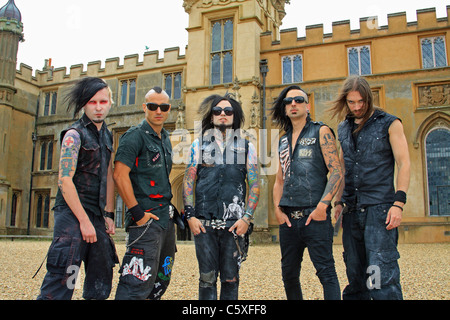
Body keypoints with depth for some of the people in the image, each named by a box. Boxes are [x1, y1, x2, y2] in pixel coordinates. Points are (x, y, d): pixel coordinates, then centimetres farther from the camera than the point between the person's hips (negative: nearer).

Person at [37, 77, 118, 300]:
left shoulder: (107, 135, 16)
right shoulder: (74, 135, -7)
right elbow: (64, 181, -15)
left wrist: (108, 214, 12)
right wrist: (84, 221, -17)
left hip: (96, 215, 8)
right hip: (72, 214, -8)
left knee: (101, 282, 11)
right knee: (61, 282, -11)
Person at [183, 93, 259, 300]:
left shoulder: (246, 147, 9)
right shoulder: (199, 145, 10)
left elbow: (254, 185, 6)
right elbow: (188, 181, 7)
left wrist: (247, 218, -4)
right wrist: (190, 215, -3)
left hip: (234, 224, 0)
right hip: (203, 223, 0)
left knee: (230, 279, 6)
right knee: (207, 278, 4)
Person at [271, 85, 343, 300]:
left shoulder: (321, 132, 3)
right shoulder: (283, 141, 18)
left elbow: (337, 172, -5)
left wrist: (323, 205, -15)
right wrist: (277, 209, 5)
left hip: (314, 216, -5)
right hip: (288, 218, 6)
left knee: (326, 271, -7)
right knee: (289, 274, 10)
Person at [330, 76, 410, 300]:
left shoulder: (389, 124, 1)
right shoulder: (343, 129, 15)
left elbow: (404, 163, -4)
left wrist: (398, 203, -14)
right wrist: (339, 202, 11)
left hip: (379, 208, -5)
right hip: (352, 210, 5)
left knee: (382, 271, -11)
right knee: (355, 271, 9)